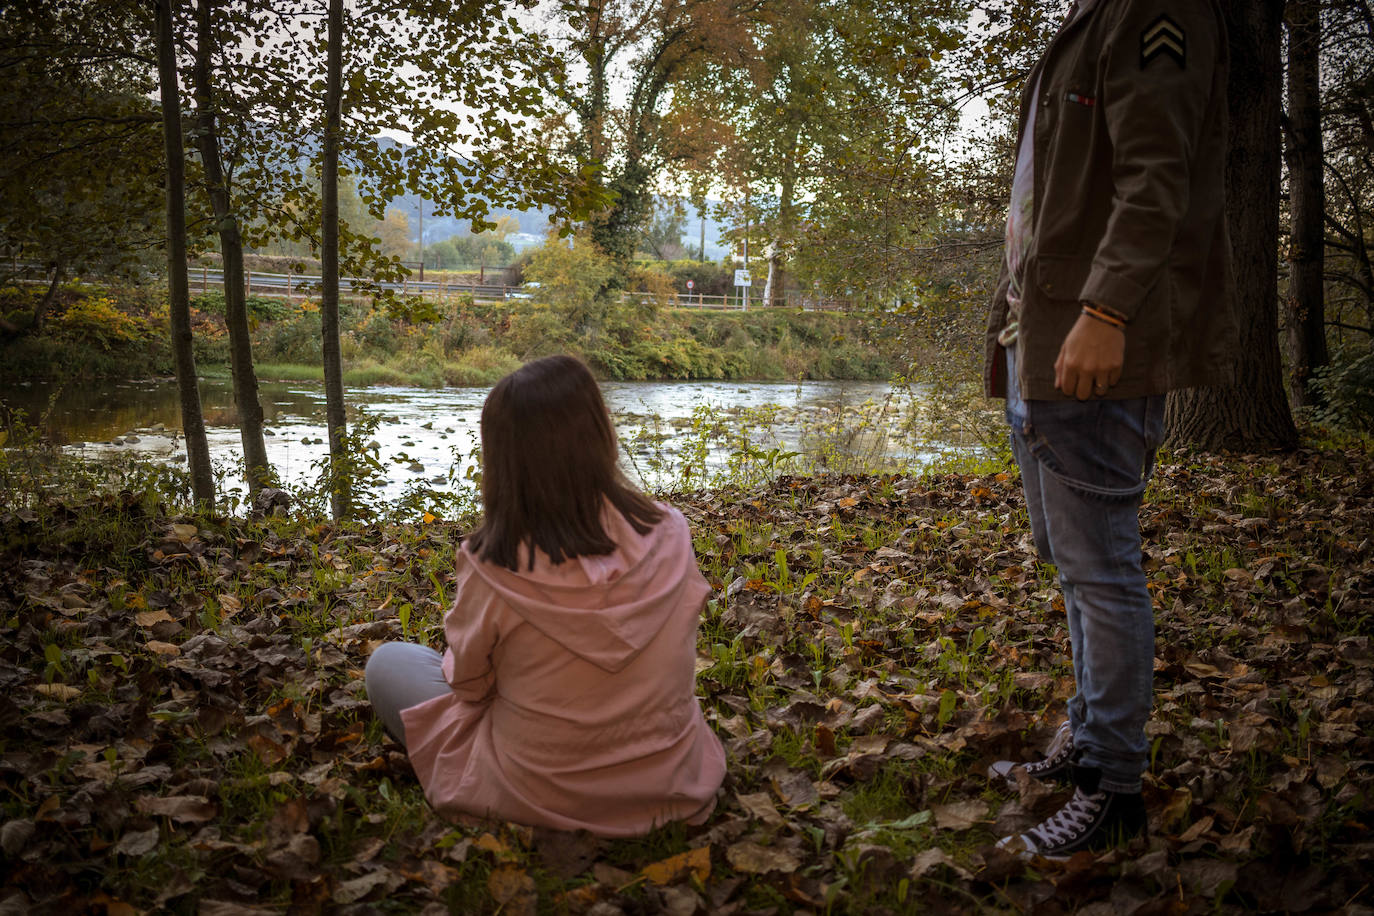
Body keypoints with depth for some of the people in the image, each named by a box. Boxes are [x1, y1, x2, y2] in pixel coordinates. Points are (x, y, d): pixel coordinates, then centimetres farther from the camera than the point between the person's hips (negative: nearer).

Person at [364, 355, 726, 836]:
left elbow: (470, 684, -6)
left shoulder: (493, 568, -25)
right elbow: (669, 654, 1)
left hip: (538, 797, -4)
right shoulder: (669, 535, -16)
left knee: (387, 663, 15)